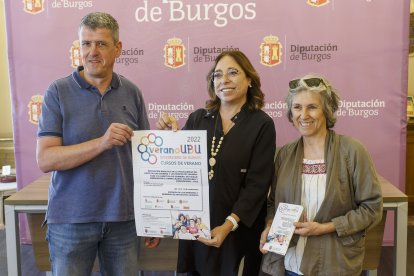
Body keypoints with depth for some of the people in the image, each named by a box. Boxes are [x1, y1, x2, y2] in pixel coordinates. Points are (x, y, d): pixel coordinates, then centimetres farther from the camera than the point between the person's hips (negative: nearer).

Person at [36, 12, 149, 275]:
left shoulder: (132, 93, 2)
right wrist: (101, 143, -25)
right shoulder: (58, 92, -6)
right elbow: (45, 160, -12)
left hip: (124, 216, 2)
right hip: (71, 218, -2)